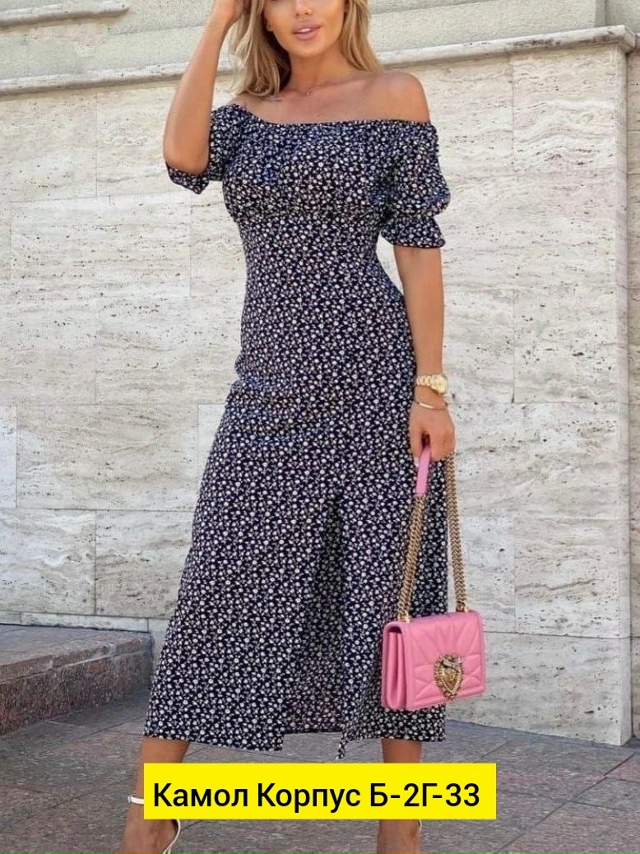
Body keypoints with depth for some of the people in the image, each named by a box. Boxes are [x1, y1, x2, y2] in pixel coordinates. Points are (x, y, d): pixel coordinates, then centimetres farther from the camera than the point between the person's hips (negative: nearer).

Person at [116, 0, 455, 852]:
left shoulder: (394, 95, 4)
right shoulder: (250, 110, 13)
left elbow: (419, 248, -2)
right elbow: (183, 157, -10)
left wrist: (431, 388, -10)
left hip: (374, 373, -3)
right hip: (272, 386, 3)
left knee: (389, 588, 0)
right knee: (220, 588, 2)